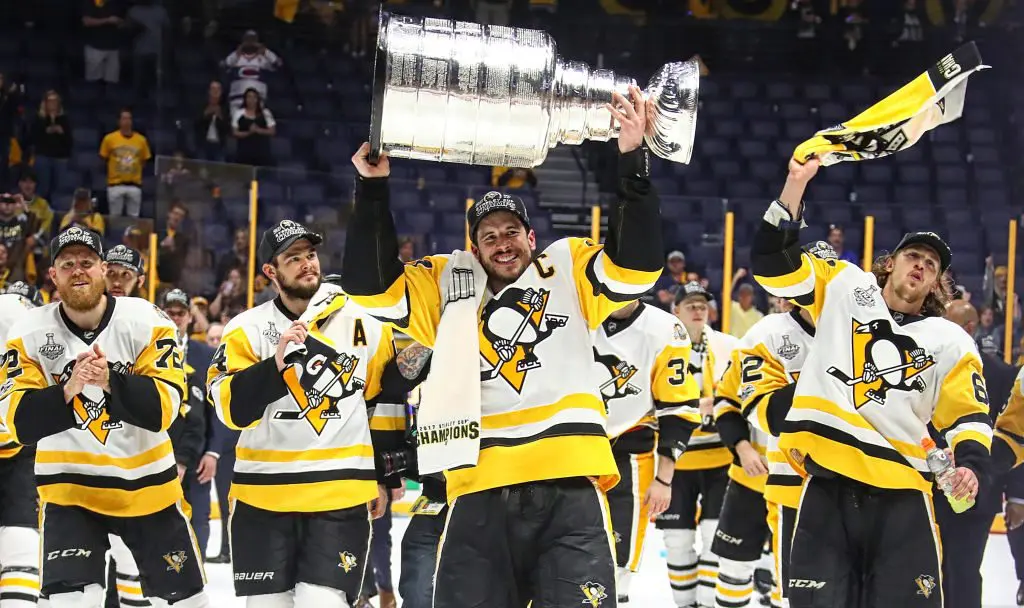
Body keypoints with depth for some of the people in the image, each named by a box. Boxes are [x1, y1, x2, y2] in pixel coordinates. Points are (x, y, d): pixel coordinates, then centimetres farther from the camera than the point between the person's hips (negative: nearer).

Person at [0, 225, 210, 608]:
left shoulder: (144, 321, -11)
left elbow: (164, 405, -18)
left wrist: (111, 380, -34)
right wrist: (67, 391, -32)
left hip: (146, 480, 1)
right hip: (69, 486, -1)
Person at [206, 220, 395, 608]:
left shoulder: (364, 328, 4)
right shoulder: (247, 330, -2)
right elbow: (232, 409, -13)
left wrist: (385, 476, 14)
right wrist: (275, 363, -25)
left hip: (341, 499, 0)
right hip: (263, 497, 0)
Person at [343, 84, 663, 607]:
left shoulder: (570, 271, 14)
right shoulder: (447, 286, 18)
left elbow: (635, 266, -2)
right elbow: (372, 287, 9)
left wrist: (633, 161, -13)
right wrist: (372, 191, -1)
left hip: (569, 487, -2)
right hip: (481, 492, 2)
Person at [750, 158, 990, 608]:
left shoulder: (952, 343, 12)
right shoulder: (844, 289, 11)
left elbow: (969, 415, 10)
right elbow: (773, 261, 3)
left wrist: (970, 464, -12)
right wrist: (797, 184, -7)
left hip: (901, 492, 1)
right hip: (827, 482, -1)